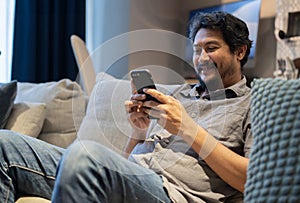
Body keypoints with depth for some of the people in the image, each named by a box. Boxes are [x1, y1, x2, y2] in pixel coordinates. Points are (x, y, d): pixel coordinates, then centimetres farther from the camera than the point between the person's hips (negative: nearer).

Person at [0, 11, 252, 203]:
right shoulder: (182, 93, 29)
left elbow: (253, 181, -7)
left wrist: (187, 128, -7)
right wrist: (139, 131, 3)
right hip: (128, 179, 7)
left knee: (83, 152, -38)